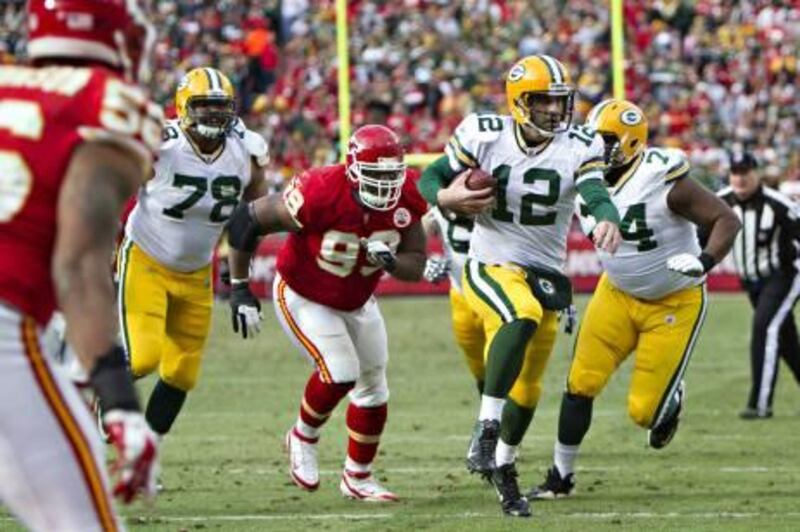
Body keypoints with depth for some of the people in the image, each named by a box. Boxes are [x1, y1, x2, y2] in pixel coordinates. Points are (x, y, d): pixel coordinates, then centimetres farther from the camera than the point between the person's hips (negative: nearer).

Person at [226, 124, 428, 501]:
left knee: (373, 385, 12)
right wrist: (239, 287, -19)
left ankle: (358, 477, 31)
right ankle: (304, 438, 8)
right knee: (340, 372, -23)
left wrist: (390, 261, -33)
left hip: (357, 301, 6)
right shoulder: (320, 195, -35)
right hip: (303, 298, -6)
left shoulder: (404, 202, -19)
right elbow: (247, 219, -25)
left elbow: (416, 266, -8)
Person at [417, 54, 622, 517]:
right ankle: (488, 428, -33)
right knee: (522, 316, -37)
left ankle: (503, 469, 34)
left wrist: (609, 220, -47)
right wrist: (445, 198, -21)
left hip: (546, 272, 3)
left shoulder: (579, 147, -7)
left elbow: (597, 194, -24)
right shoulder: (484, 136, -9)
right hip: (491, 265, -3)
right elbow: (431, 178, 3)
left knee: (527, 388, 11)